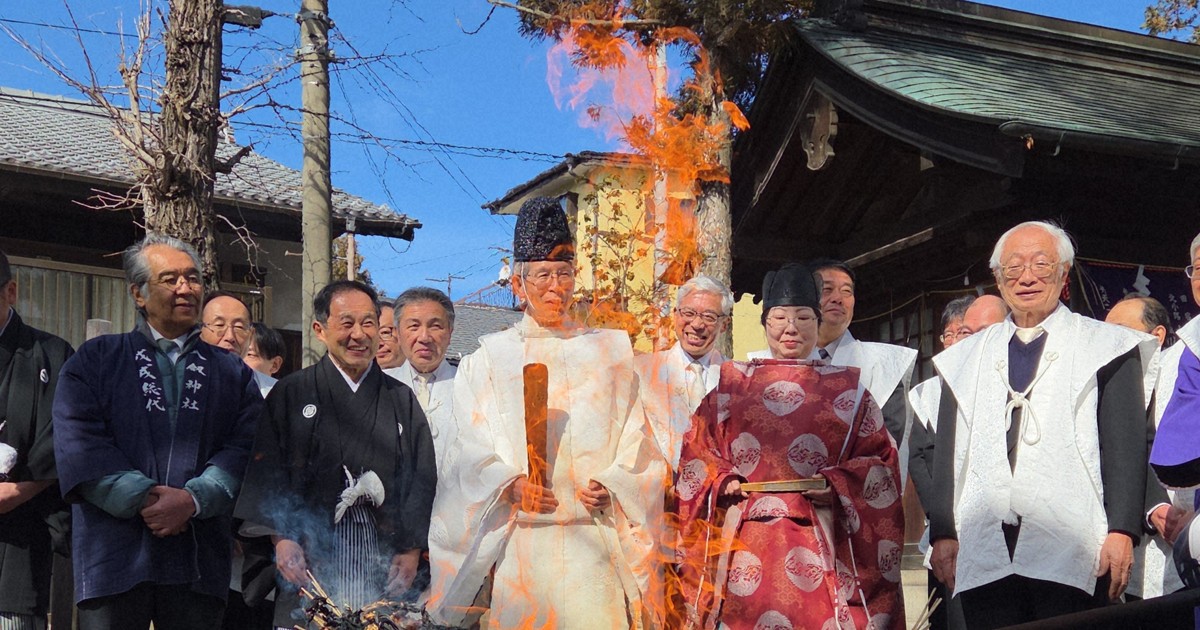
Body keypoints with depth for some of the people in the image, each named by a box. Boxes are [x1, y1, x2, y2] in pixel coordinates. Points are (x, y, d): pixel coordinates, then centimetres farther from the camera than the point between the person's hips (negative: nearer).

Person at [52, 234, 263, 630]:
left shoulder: (233, 373, 15)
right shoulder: (95, 360, 10)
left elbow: (245, 449, 2)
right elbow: (78, 442, -3)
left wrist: (193, 499, -15)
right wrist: (143, 497, -14)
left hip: (200, 556, 2)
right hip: (114, 553, -1)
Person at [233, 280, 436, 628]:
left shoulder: (401, 399, 13)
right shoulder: (290, 394, 7)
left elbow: (421, 479, 9)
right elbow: (268, 472, 1)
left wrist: (412, 550, 0)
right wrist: (282, 538, -10)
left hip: (385, 561, 2)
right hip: (311, 559, -1)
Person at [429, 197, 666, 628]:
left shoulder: (608, 352, 14)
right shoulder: (488, 360, 11)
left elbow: (634, 443, 9)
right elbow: (475, 449, 3)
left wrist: (611, 488, -9)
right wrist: (509, 485, -15)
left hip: (594, 534, 1)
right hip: (520, 540, 0)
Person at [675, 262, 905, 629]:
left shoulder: (847, 389, 12)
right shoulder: (733, 383, 14)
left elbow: (880, 460, 7)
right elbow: (696, 449, 13)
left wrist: (836, 485, -8)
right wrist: (723, 481, -5)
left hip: (822, 541, 0)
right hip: (747, 540, 1)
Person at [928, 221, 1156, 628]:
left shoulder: (1106, 347, 10)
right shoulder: (965, 358, 19)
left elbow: (1126, 446, 2)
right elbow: (947, 451, 15)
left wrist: (1121, 532, -7)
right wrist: (942, 533, 6)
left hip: (1070, 552, -3)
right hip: (983, 554, 3)